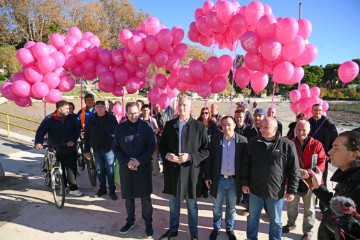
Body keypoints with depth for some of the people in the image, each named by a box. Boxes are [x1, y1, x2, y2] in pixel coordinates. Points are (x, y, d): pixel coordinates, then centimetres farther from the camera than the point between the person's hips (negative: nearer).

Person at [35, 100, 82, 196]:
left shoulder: (71, 118, 0)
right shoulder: (49, 119, -4)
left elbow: (77, 129, -4)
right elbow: (41, 131, -9)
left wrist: (73, 140, -20)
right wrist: (39, 142, -26)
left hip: (70, 148, 1)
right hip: (56, 149, 0)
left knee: (71, 169, 0)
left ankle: (73, 188, 10)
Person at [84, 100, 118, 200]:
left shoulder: (111, 118, -5)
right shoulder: (91, 120, 4)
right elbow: (86, 135, 6)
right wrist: (86, 150, 2)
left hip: (109, 149, -3)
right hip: (97, 149, 3)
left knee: (110, 171, 3)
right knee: (100, 171, 14)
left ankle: (112, 190, 15)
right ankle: (102, 189, 29)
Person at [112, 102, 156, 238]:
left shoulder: (145, 127, -3)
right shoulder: (120, 128, 1)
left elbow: (151, 146, -4)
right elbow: (116, 148, 2)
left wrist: (139, 161, -14)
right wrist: (126, 162, -11)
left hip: (143, 166, -1)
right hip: (126, 167, 2)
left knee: (145, 196, 6)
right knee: (128, 196, 13)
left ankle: (148, 223, 22)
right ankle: (130, 220, 33)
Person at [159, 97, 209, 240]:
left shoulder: (199, 126, -7)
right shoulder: (169, 125, 3)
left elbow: (206, 150, -6)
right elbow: (162, 145, 9)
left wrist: (190, 157, -20)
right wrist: (167, 155, -12)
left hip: (190, 170, -3)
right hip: (172, 170, 3)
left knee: (191, 204, 14)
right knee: (173, 202, 19)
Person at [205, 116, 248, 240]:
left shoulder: (242, 140, -5)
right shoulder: (215, 139, -5)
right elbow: (209, 159, -2)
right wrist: (207, 176, -4)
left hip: (234, 180, 0)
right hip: (218, 179, 0)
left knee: (231, 207, 18)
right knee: (217, 206, 16)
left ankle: (229, 229, 38)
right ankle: (216, 228, 36)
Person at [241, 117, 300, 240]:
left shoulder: (287, 145, -12)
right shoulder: (253, 143, -3)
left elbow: (294, 170, -6)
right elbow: (246, 165, 4)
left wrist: (291, 190, -6)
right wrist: (245, 183, 1)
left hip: (276, 192, -2)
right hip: (255, 190, 3)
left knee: (275, 221, 18)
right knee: (252, 218, 19)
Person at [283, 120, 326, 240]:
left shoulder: (316, 145, -8)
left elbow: (321, 162, -8)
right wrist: (298, 170, -24)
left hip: (310, 181, -1)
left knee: (309, 208, 13)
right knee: (291, 205, 20)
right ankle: (291, 224, 44)